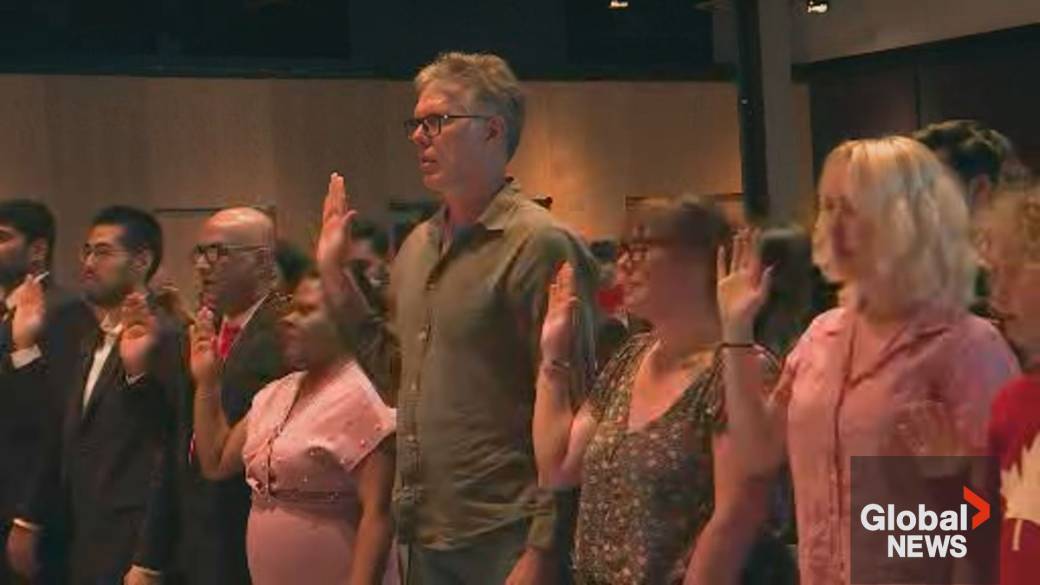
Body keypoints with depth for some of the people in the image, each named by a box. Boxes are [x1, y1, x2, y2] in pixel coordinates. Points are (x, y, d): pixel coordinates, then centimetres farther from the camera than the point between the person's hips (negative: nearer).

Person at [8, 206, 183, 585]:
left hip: (129, 549, -8)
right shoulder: (92, 341, 14)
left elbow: (168, 458, -17)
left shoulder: (163, 339, -13)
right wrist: (29, 522, 12)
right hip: (81, 545, 8)